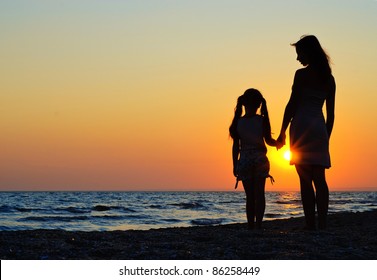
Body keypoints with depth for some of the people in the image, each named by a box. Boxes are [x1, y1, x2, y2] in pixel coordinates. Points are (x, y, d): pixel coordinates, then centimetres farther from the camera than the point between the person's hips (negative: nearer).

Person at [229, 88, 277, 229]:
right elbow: (268, 140, -4)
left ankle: (251, 225, 7)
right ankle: (258, 223, -11)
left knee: (250, 196, 8)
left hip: (244, 161, 1)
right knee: (259, 194, 0)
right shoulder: (262, 120, -4)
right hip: (260, 160, -1)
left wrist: (235, 165, 7)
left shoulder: (238, 122, -1)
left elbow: (236, 145, 2)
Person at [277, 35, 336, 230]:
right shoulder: (329, 78, 13)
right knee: (320, 179, 7)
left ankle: (310, 224, -9)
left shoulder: (302, 74, -4)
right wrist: (326, 137, 21)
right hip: (320, 128, 6)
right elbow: (331, 113, 15)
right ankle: (322, 224, 3)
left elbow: (292, 105, -7)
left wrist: (282, 133, -3)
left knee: (305, 179, -6)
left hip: (302, 126, -6)